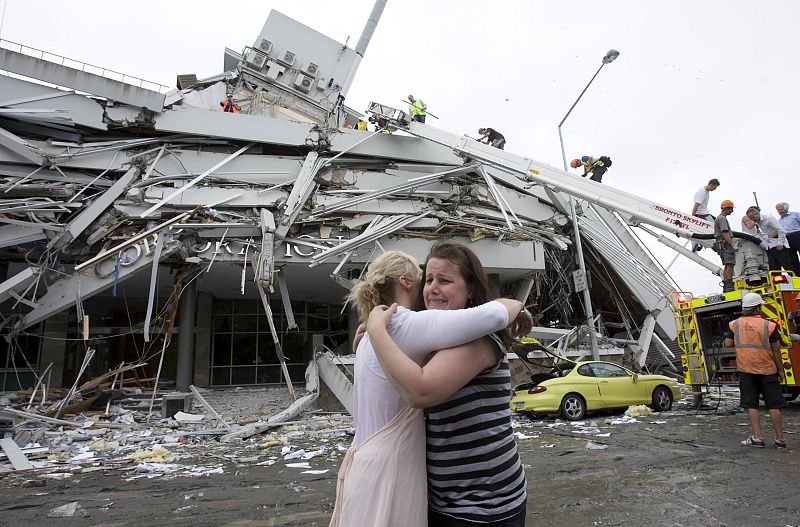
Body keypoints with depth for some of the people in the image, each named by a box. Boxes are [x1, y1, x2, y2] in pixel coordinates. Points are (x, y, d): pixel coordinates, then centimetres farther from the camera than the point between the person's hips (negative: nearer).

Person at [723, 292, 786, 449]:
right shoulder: (769, 326, -7)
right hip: (767, 370, -1)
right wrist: (780, 370, 5)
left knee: (751, 405, 5)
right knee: (774, 405, 7)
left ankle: (757, 438, 3)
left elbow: (727, 344, -1)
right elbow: (776, 350, -4)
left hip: (746, 370, 1)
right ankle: (780, 439, 13)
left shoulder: (735, 324, -2)